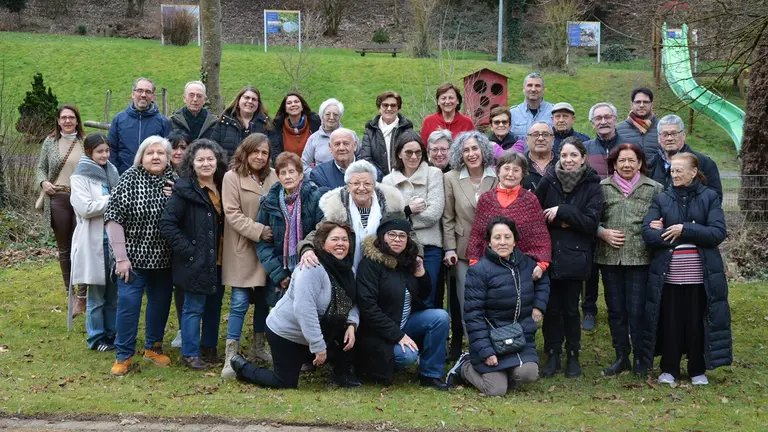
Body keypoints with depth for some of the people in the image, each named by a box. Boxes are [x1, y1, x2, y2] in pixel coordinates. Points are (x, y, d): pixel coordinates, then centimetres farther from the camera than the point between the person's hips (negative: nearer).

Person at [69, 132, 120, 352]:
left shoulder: (112, 171, 11)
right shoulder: (80, 177, -7)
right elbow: (86, 208, -18)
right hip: (94, 242, -5)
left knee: (114, 293, 12)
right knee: (96, 296, 3)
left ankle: (112, 334, 23)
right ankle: (97, 338, 14)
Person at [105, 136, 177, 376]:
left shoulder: (174, 180, 0)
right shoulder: (130, 178, -10)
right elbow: (114, 217, -11)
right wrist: (121, 257, -13)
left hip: (163, 258, 4)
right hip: (133, 256, -4)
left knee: (160, 303, 14)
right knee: (128, 304, -3)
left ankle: (153, 347, 33)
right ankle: (123, 355, 10)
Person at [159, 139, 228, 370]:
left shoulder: (222, 188, 8)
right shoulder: (185, 190, -14)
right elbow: (166, 223, -17)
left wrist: (228, 252, 7)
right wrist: (187, 250, -18)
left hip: (218, 260, 7)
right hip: (197, 262, -7)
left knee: (214, 305, 15)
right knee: (194, 307, 1)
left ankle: (209, 348, 29)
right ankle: (190, 353, 12)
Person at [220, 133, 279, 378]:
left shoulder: (273, 177, 5)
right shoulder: (232, 178, -6)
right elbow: (232, 214, -11)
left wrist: (274, 232, -4)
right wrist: (258, 231, -19)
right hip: (242, 250, -4)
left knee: (263, 301, 13)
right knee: (240, 303, -6)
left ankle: (258, 348, 28)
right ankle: (230, 357, -1)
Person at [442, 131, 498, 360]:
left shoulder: (498, 177, -2)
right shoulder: (451, 179, -1)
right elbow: (448, 218, 1)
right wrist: (449, 249, -6)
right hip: (463, 251, 0)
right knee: (465, 302, 5)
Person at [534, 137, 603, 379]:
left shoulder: (592, 186, -1)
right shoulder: (549, 181, 1)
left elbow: (591, 222, -9)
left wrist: (562, 212, -15)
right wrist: (560, 222, -9)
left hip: (575, 257, -1)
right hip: (549, 255, 1)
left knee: (570, 308, 5)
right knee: (552, 308, 5)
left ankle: (573, 356, 18)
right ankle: (552, 356, 16)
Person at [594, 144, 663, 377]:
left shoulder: (654, 189, 3)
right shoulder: (603, 187, 6)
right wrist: (603, 233, -7)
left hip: (640, 258, -2)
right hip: (609, 258, 2)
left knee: (637, 311, -1)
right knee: (615, 310, 10)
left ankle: (640, 358, 13)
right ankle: (621, 357, 21)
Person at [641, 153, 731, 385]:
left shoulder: (709, 197, 2)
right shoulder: (661, 199, 5)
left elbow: (719, 233, -9)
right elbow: (648, 233, -7)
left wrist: (684, 230, -16)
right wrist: (695, 233, -13)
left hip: (701, 274, -1)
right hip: (668, 274, 1)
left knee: (698, 323, 6)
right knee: (670, 322, 6)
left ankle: (698, 371, 20)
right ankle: (669, 370, 20)